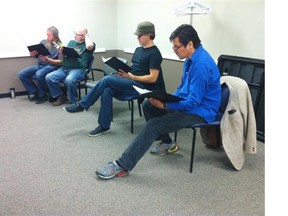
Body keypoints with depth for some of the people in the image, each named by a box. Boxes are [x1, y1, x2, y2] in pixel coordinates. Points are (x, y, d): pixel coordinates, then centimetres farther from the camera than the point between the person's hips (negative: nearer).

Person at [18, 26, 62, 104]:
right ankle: (36, 93, 4)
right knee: (21, 74, -6)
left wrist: (48, 60, -26)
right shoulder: (43, 42, 8)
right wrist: (33, 54, -10)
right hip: (39, 65, 7)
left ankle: (42, 95, -11)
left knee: (39, 74, -36)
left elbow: (60, 63, -14)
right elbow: (37, 55, 14)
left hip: (51, 66, -6)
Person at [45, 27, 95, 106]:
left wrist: (86, 36, -3)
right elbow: (63, 58, 22)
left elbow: (89, 46, -23)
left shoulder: (87, 44, 5)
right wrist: (60, 53, -2)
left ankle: (74, 102, -14)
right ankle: (61, 97, 2)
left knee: (69, 80, -36)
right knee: (49, 77, -14)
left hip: (78, 69, -6)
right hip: (64, 68, 7)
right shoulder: (71, 42, 22)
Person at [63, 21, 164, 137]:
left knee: (107, 79, -22)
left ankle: (82, 105, -7)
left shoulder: (154, 53, -10)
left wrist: (132, 77, -21)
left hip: (142, 86, -8)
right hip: (132, 82, 8)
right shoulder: (138, 49, 16)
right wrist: (124, 71, -2)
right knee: (107, 90, -20)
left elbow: (153, 78, -17)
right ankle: (104, 126, -13)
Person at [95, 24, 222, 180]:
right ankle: (166, 142, 20)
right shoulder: (191, 58, 8)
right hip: (188, 102, 10)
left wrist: (164, 105, -23)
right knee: (148, 105, 12)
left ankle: (122, 166, -20)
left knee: (153, 125, -24)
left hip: (200, 110, -10)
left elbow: (194, 101, -26)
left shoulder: (201, 64, -25)